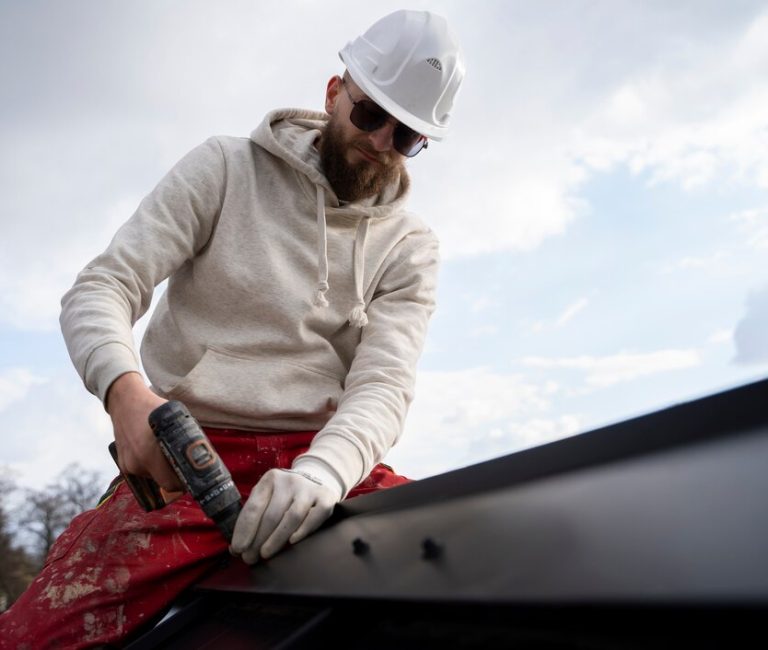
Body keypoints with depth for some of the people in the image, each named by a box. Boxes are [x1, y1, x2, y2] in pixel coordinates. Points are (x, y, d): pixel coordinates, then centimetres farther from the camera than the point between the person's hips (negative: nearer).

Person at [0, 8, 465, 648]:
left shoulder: (409, 247, 10)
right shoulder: (226, 168, 6)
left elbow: (384, 384, -4)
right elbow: (100, 288, 0)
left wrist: (321, 472, -26)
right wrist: (125, 390, -23)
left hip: (323, 458, 2)